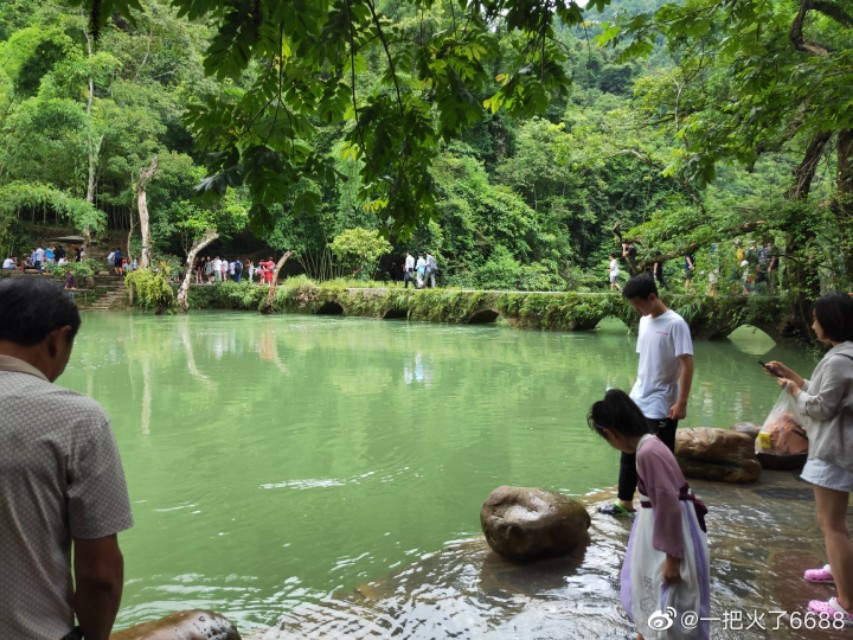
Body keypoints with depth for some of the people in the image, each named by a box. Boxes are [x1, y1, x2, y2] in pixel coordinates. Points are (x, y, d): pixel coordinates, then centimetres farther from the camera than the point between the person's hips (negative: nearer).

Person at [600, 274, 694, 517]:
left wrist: (681, 403, -22)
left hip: (662, 405, -8)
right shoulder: (644, 321, 8)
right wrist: (637, 389, 15)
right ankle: (624, 502, 28)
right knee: (629, 452, 15)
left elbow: (687, 364, -18)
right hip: (637, 402, 8)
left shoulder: (675, 324, -16)